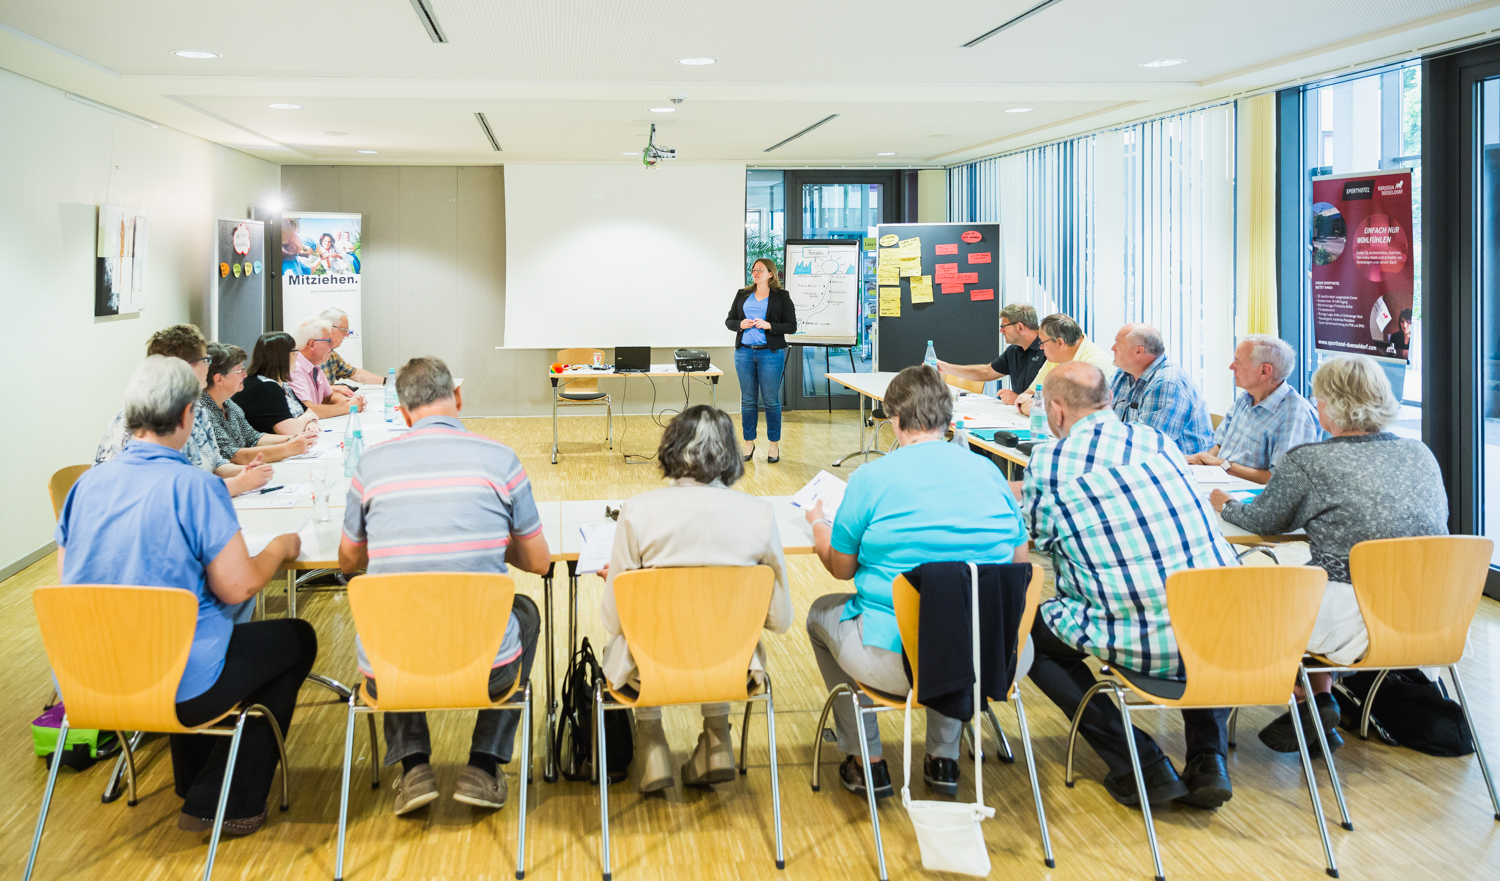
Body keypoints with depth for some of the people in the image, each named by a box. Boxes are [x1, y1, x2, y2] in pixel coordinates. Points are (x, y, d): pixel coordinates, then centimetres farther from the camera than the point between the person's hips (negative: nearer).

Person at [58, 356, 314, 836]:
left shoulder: (88, 483, 0)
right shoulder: (195, 485, -19)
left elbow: (67, 580, 10)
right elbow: (238, 587, -18)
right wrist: (279, 549, 3)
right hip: (177, 687, -7)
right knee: (296, 638, 16)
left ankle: (195, 782, 47)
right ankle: (228, 804, 16)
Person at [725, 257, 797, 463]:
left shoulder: (781, 297, 1)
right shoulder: (743, 295, 11)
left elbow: (791, 326, -3)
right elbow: (729, 321, 13)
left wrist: (768, 326, -16)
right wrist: (740, 325, -8)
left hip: (770, 354, -3)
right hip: (744, 352, 3)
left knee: (771, 400, 0)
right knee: (748, 400, 7)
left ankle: (774, 445, 11)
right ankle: (749, 444, 16)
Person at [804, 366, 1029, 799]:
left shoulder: (871, 478, -8)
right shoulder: (988, 471, 3)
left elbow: (840, 567, 3)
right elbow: (1018, 559, 11)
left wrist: (818, 524, 24)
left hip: (896, 663, -4)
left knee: (822, 612, 27)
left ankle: (867, 761, 28)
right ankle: (944, 758, 37)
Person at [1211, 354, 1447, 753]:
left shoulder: (1305, 462, -10)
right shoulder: (1421, 454, 6)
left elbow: (1264, 520, 5)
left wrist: (1226, 505, 28)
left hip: (1357, 627, -6)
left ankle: (1319, 702, 20)